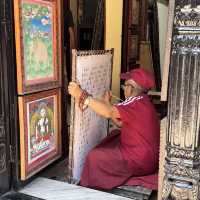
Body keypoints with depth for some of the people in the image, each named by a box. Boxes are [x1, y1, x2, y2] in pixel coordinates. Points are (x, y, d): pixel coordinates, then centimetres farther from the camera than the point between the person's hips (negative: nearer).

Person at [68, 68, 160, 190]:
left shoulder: (138, 101, -21)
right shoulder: (142, 102, 9)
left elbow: (109, 113, -36)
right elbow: (120, 122, 14)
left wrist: (81, 95, -34)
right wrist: (106, 102, 12)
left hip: (140, 161, -10)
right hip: (149, 157, 10)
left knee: (94, 157, -7)